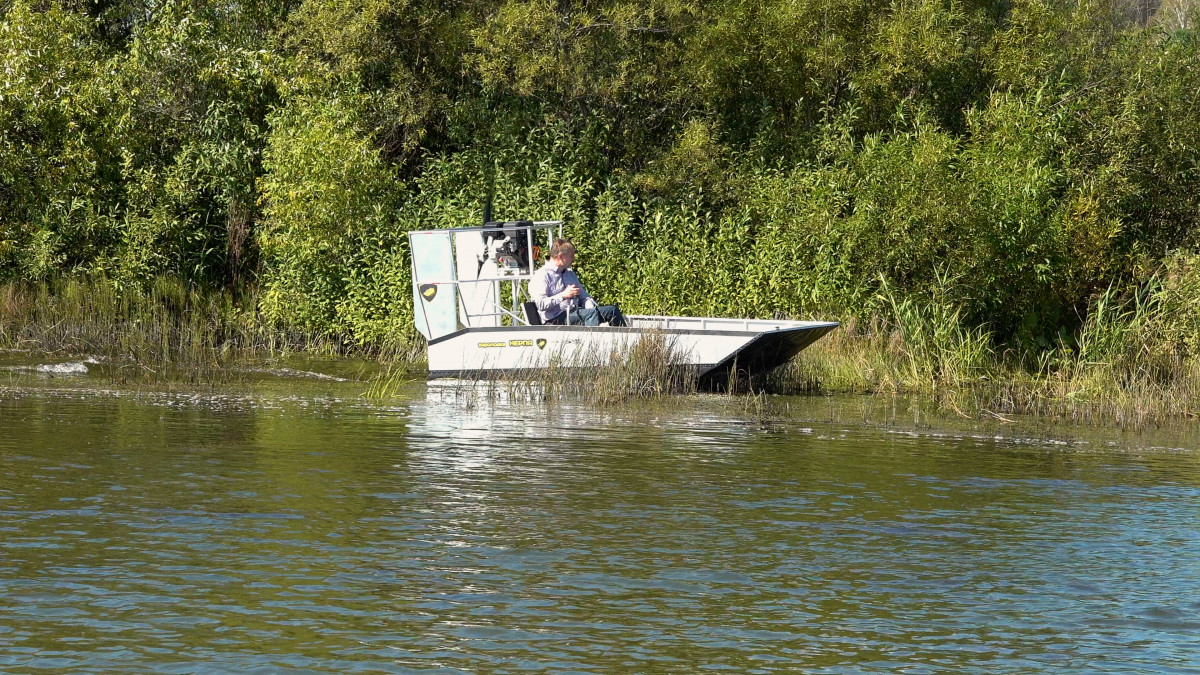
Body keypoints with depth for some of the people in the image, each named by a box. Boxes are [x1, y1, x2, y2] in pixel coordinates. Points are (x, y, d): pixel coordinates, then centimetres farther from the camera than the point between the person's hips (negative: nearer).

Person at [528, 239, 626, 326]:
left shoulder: (570, 273, 25)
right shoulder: (541, 276, -3)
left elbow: (584, 296, 25)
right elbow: (541, 304, -15)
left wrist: (591, 307, 2)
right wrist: (563, 296, -15)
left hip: (575, 313, 8)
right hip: (556, 319, -8)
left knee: (612, 309, -8)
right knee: (591, 313, -32)